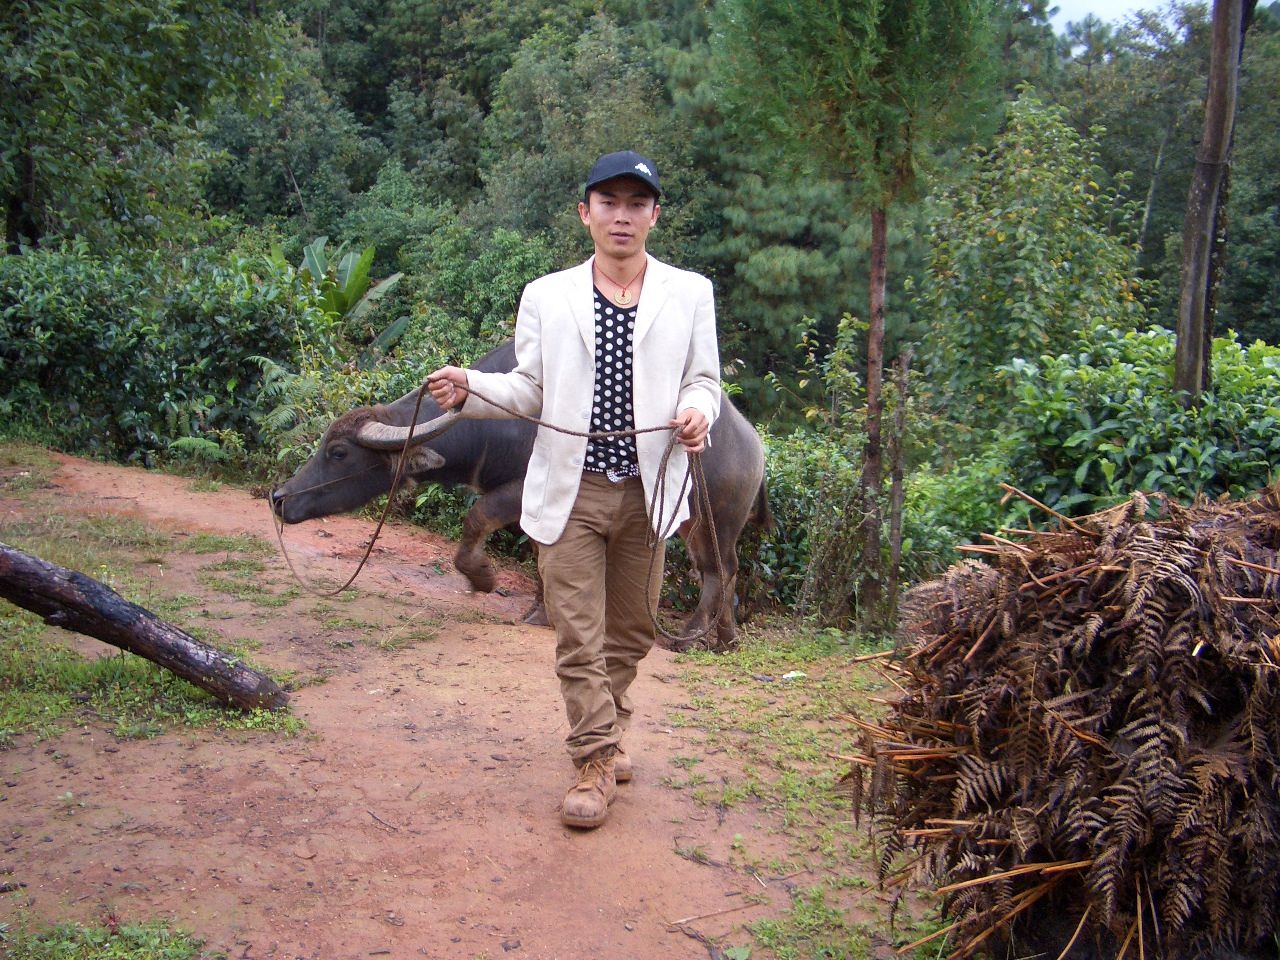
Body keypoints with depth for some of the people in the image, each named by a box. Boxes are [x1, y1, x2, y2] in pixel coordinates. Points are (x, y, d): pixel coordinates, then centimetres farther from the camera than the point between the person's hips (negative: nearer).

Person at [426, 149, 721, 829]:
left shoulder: (690, 293, 5)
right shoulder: (546, 296, 5)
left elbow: (703, 378, 7)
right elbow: (529, 391, 6)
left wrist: (697, 410, -16)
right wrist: (469, 389, -12)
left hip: (648, 492, 2)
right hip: (569, 492, -1)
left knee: (630, 631, 15)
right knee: (578, 636, -2)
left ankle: (602, 739, 35)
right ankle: (596, 760, 11)